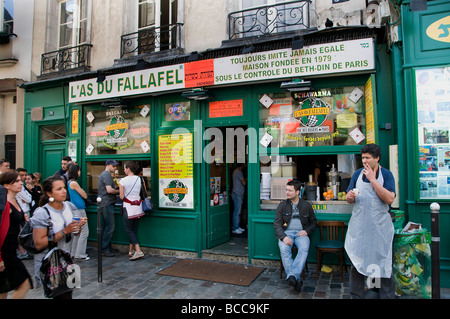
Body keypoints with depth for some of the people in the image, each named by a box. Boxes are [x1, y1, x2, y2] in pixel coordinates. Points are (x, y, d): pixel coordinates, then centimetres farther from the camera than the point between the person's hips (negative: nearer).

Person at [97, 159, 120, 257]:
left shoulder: (104, 174, 21)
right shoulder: (106, 175, -12)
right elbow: (109, 190, -22)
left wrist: (115, 187, 15)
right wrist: (119, 191, -5)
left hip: (104, 204, 11)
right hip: (107, 204, -11)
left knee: (105, 227, 14)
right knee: (110, 227, -8)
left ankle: (104, 248, 21)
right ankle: (105, 249, -2)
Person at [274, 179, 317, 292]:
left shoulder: (306, 205, 10)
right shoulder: (282, 205, 8)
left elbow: (313, 222, 20)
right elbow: (277, 223, 2)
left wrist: (307, 231, -1)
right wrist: (283, 237, -15)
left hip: (301, 233, 0)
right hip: (286, 233, 0)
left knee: (304, 249, -32)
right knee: (284, 249, -31)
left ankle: (292, 276, -37)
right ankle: (296, 278, -30)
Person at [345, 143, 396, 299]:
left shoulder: (386, 174, -1)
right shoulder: (357, 173, 8)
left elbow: (390, 199, -14)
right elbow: (349, 199, 11)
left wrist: (372, 179, -16)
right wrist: (350, 197, -12)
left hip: (380, 225, -2)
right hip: (359, 225, 2)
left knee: (383, 262, 6)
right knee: (357, 260, 8)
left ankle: (387, 295, 21)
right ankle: (356, 295, 20)